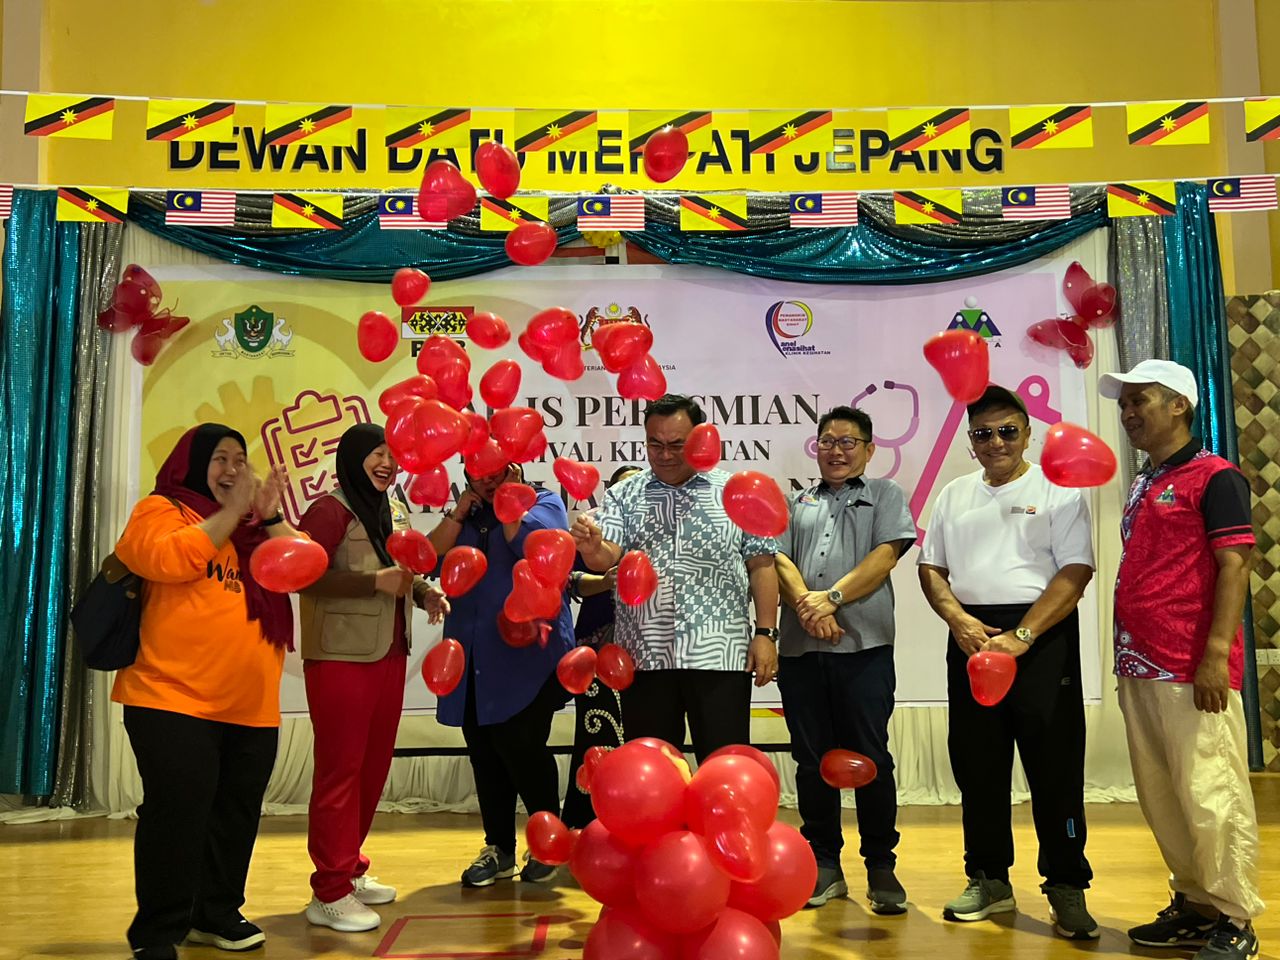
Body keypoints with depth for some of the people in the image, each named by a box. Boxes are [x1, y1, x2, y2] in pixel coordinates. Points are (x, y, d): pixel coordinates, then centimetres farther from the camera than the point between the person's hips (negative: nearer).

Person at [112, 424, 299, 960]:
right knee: (177, 813, -7)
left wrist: (269, 515, -6)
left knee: (237, 815, 11)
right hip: (174, 698, -6)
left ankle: (215, 913, 26)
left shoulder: (253, 523, 18)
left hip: (251, 706, 6)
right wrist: (230, 511, -14)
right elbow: (168, 560, -20)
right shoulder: (160, 510, 1)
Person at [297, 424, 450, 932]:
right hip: (340, 659, -8)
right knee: (340, 770, -1)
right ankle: (329, 893, 9)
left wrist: (426, 592, 1)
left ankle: (351, 869, 30)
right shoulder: (331, 509, -12)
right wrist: (374, 582, -24)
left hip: (388, 656, 8)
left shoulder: (396, 509, 12)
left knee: (374, 765, 15)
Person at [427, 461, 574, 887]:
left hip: (527, 656, -5)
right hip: (474, 660, 6)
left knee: (520, 747, -10)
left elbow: (529, 542, -17)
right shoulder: (466, 518, 19)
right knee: (485, 755, 8)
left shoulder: (544, 503, 4)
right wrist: (463, 507, 2)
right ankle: (499, 848, 21)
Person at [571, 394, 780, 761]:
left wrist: (765, 633, -3)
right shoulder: (623, 496, 7)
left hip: (718, 655, -1)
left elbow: (761, 565, 4)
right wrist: (591, 548, -28)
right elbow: (606, 557, -5)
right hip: (644, 656, 2)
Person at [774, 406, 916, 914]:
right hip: (800, 648, 3)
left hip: (864, 646, -3)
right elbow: (778, 560, 7)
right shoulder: (795, 503, 21)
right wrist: (804, 603, -13)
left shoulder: (884, 494, 12)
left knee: (870, 757, -2)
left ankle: (881, 867, 11)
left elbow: (885, 556, -3)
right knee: (811, 759, 7)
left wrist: (832, 598, -13)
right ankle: (824, 865, 18)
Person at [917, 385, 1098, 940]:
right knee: (977, 765, 9)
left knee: (1055, 766, -2)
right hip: (970, 638, 5)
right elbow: (931, 568, 13)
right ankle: (989, 880, 22)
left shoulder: (1057, 491, 0)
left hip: (1042, 639, -4)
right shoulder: (954, 495, 14)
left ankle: (1067, 888, 11)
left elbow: (1075, 573, -9)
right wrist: (959, 621, -5)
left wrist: (1020, 637, -18)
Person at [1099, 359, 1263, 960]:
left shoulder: (1214, 477, -6)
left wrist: (1216, 654, -19)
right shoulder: (1143, 484, 18)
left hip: (1192, 672, -8)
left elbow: (1234, 566, -12)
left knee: (1209, 794, -2)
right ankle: (1195, 905, 26)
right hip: (1140, 666, 9)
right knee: (1160, 796, 13)